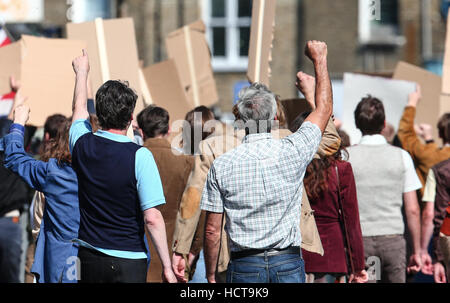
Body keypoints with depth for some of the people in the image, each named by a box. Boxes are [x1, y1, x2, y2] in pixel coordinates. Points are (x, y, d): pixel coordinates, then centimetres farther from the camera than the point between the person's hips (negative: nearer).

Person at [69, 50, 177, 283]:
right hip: (128, 262, -5)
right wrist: (166, 267, -11)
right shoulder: (139, 156, -15)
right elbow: (152, 218, -17)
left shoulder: (82, 144, -1)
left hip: (88, 257, 5)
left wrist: (82, 72, 40)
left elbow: (79, 108, 23)